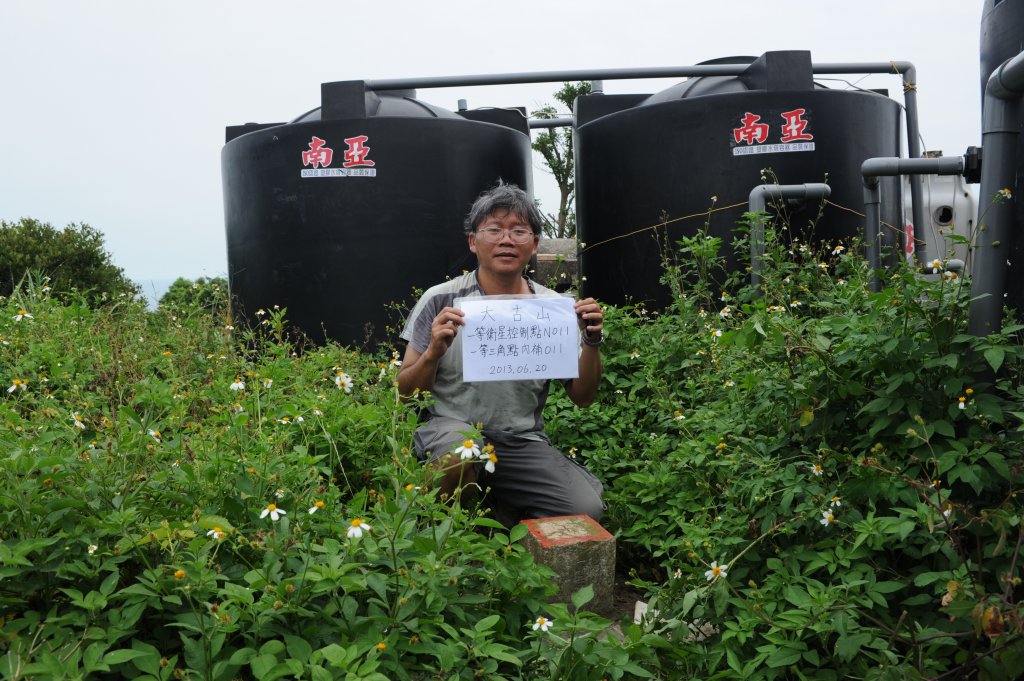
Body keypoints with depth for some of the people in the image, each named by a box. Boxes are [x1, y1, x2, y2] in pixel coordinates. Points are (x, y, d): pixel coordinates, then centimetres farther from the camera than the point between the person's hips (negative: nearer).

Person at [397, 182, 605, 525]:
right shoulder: (441, 301, -4)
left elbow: (582, 396, 7)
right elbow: (405, 391, -2)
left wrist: (592, 342, -10)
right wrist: (434, 353, -21)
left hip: (523, 441, 3)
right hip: (452, 428, -3)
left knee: (587, 509, -16)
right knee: (458, 453, -36)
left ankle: (503, 503, 14)